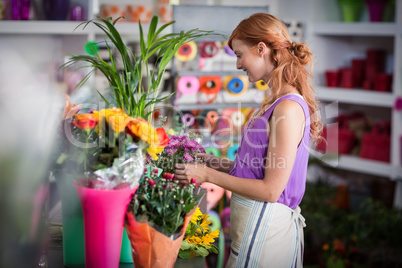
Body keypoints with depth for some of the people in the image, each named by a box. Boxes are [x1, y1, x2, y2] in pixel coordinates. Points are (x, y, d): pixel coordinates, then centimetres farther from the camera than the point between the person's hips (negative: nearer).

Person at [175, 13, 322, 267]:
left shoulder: (289, 108, -19)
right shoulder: (277, 103, 9)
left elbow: (271, 190, -19)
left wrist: (209, 175, -13)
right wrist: (222, 165, 10)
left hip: (265, 224, -9)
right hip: (255, 220, 9)